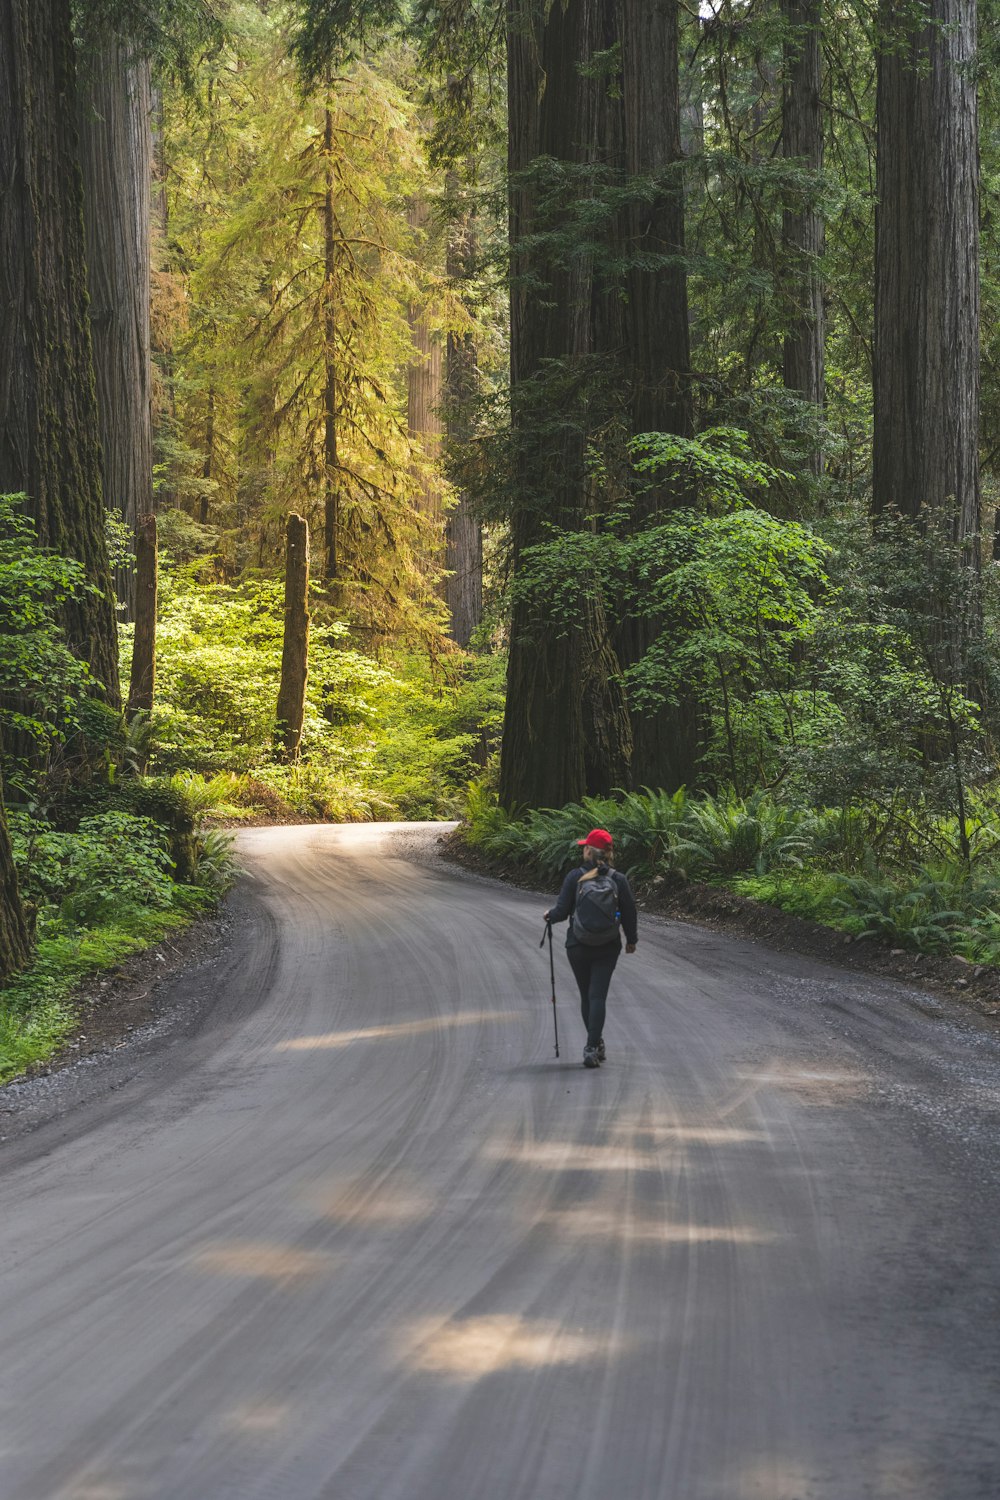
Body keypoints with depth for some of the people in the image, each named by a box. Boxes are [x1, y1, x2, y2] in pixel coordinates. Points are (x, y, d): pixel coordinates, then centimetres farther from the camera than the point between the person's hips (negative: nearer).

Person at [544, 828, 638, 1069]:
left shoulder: (575, 877, -10)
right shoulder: (618, 879, -4)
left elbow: (562, 911, -8)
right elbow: (629, 913, 3)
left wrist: (549, 915, 15)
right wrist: (631, 940, 19)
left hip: (578, 947, -1)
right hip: (608, 949, 1)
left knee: (586, 995, 14)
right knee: (598, 995, -1)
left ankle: (596, 1045, 23)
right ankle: (593, 1047, -12)